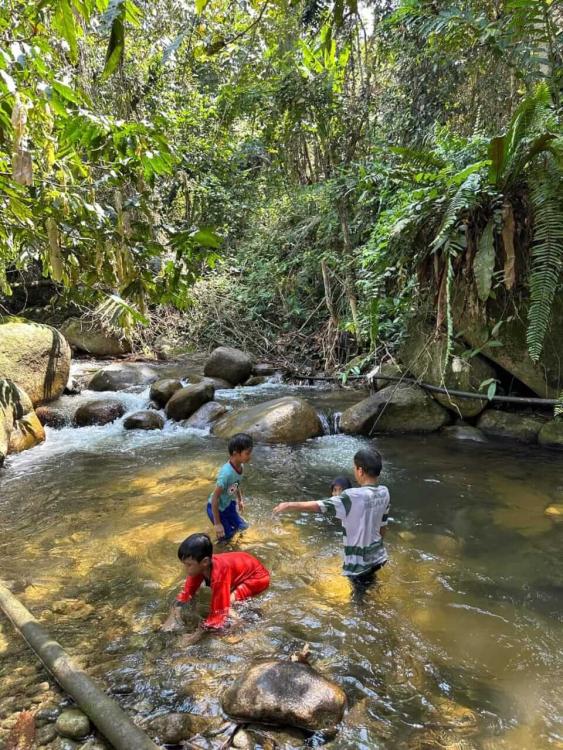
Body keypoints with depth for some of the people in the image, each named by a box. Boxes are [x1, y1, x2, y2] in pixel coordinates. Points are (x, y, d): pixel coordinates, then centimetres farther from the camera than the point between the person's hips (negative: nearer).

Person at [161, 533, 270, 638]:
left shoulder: (219, 575, -37)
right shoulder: (199, 566, -17)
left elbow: (218, 613, -34)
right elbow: (187, 592, -6)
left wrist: (197, 634, -31)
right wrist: (173, 616, -15)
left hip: (258, 576, -8)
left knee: (228, 598, -26)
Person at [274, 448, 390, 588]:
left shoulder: (354, 496, -26)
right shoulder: (384, 493, -5)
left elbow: (319, 506, -24)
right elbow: (382, 526, 7)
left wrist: (289, 505, -15)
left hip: (360, 561, -6)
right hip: (378, 556, 7)